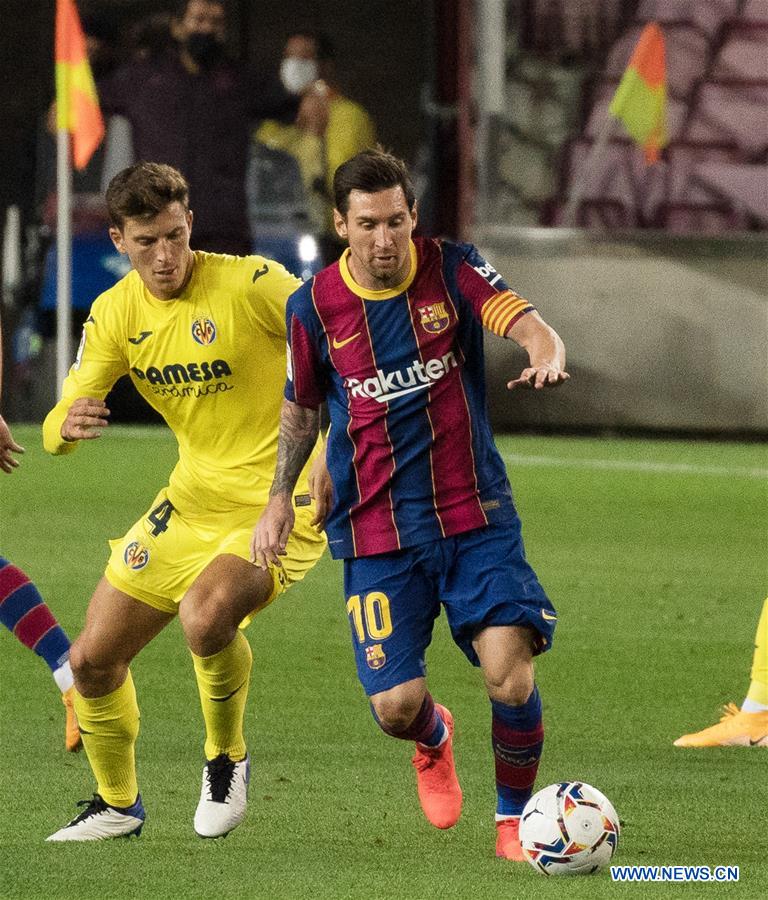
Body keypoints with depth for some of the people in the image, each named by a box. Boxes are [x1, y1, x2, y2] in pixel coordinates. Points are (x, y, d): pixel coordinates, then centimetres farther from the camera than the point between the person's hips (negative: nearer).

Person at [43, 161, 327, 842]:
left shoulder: (250, 284, -19)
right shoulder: (114, 313, -2)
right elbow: (57, 433, -3)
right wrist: (66, 425, -28)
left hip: (280, 500, -6)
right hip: (193, 499, 6)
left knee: (205, 617, -34)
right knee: (93, 659, 6)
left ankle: (227, 760, -5)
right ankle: (118, 805, 32)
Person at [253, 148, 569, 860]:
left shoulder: (453, 270, -4)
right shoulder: (314, 307, 0)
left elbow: (527, 323, -20)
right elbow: (301, 406, 16)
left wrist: (546, 356, -42)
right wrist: (279, 497, 9)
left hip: (474, 515, -1)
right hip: (374, 529, 1)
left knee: (509, 672, -17)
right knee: (395, 705, -6)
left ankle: (514, 818, 9)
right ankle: (434, 740, 34)